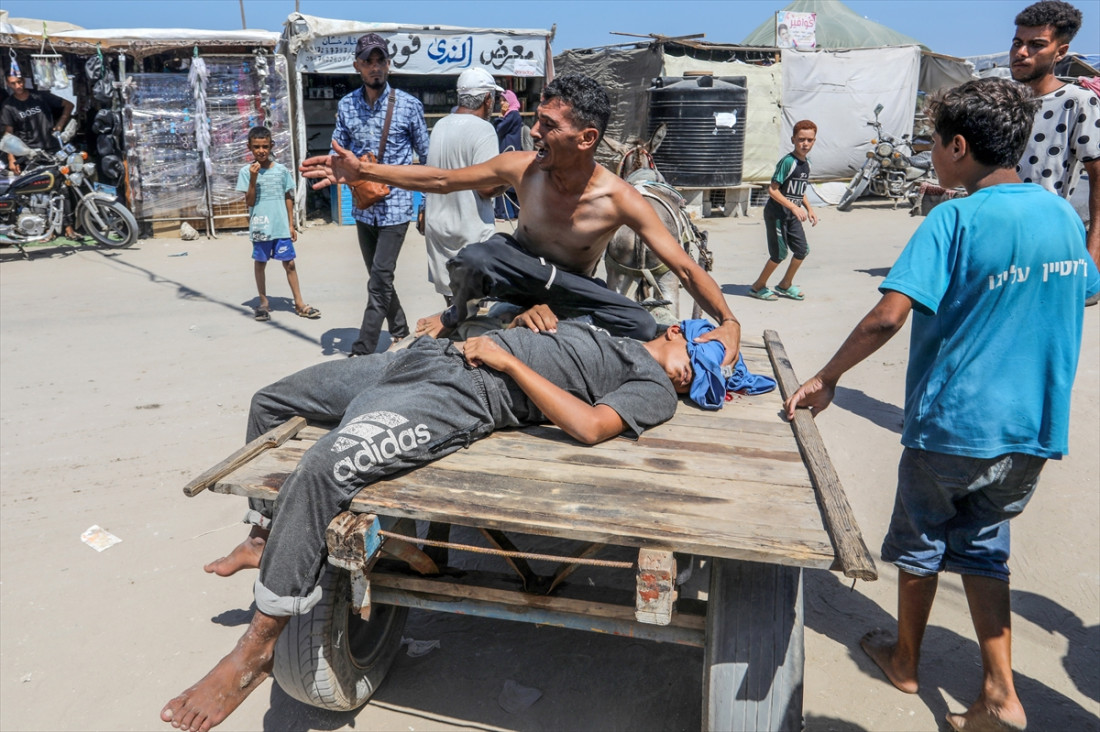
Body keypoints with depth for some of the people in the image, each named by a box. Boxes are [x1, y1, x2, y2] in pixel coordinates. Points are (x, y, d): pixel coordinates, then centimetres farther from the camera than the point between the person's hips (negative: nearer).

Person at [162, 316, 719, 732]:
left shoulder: (655, 389, 1)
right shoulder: (609, 333, 27)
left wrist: (506, 359, -14)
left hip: (465, 397, -10)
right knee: (271, 402, 19)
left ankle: (255, 649, -15)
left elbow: (589, 426, -17)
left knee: (322, 468, -33)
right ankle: (265, 540, 33)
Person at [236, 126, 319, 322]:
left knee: (289, 263, 3)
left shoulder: (281, 170, 3)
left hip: (281, 227, 1)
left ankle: (299, 303, 11)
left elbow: (288, 198, 9)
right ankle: (263, 303, 21)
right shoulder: (246, 172, -2)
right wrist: (253, 178, -18)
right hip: (260, 228, -1)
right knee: (260, 263, 10)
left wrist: (291, 225, 7)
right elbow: (249, 202, -6)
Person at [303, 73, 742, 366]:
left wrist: (728, 322, -40)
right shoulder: (522, 168, -20)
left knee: (642, 327, -29)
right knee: (473, 260, -36)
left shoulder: (619, 200, -27)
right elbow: (441, 180, -9)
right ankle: (459, 313, -2)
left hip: (568, 289, 0)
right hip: (518, 269, 0)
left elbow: (685, 267, -26)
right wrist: (362, 171, -12)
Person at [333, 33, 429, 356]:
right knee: (378, 276, 15)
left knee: (380, 278, -7)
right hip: (363, 206, 5)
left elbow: (427, 156, 1)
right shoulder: (346, 106, 4)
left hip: (396, 205, -4)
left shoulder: (409, 105, -5)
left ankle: (362, 349, -2)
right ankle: (399, 327, 36)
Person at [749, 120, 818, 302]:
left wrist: (809, 209, 10)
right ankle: (758, 287, 14)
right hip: (776, 213, -8)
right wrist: (794, 207, -25)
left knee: (802, 249, 6)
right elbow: (772, 190, -21)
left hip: (792, 214, 8)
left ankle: (785, 285, 25)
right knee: (780, 254, -4)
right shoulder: (787, 161, -18)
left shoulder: (806, 163, 8)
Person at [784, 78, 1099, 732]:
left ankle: (906, 659, 34)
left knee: (921, 538, 16)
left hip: (955, 420, -5)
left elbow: (889, 316, -25)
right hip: (1035, 427, 6)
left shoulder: (956, 219, -17)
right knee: (982, 545, 20)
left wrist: (827, 378, -14)